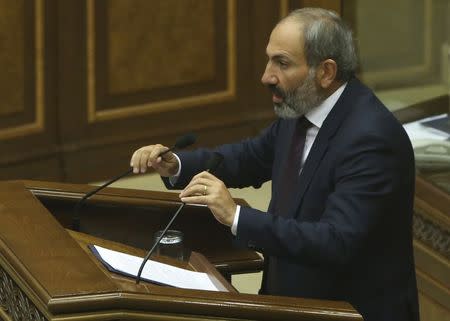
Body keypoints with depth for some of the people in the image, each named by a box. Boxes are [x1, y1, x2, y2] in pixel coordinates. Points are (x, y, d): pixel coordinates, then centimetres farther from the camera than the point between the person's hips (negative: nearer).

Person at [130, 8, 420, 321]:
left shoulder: (372, 138, -24)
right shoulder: (301, 108, 2)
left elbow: (337, 244, -30)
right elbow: (251, 157, 19)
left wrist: (236, 216, -32)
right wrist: (175, 165, 2)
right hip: (297, 296, 8)